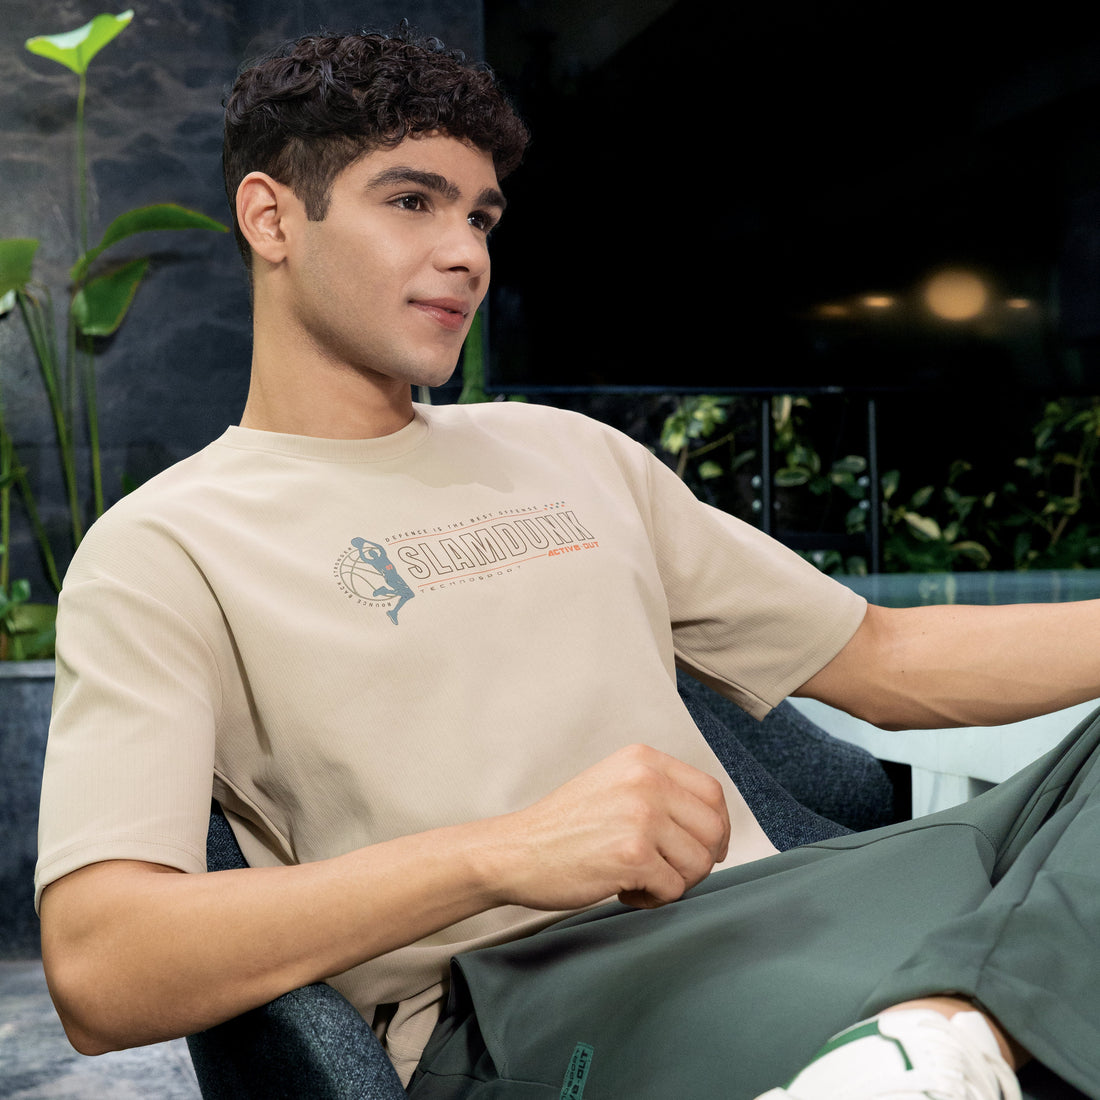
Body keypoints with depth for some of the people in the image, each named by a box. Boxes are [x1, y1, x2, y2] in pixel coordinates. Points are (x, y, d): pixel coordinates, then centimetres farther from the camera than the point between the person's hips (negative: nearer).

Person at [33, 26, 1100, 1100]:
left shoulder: (573, 452, 23)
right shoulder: (160, 552, 4)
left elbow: (885, 661, 23)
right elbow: (97, 977, -11)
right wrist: (508, 853, -23)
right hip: (527, 1002, -7)